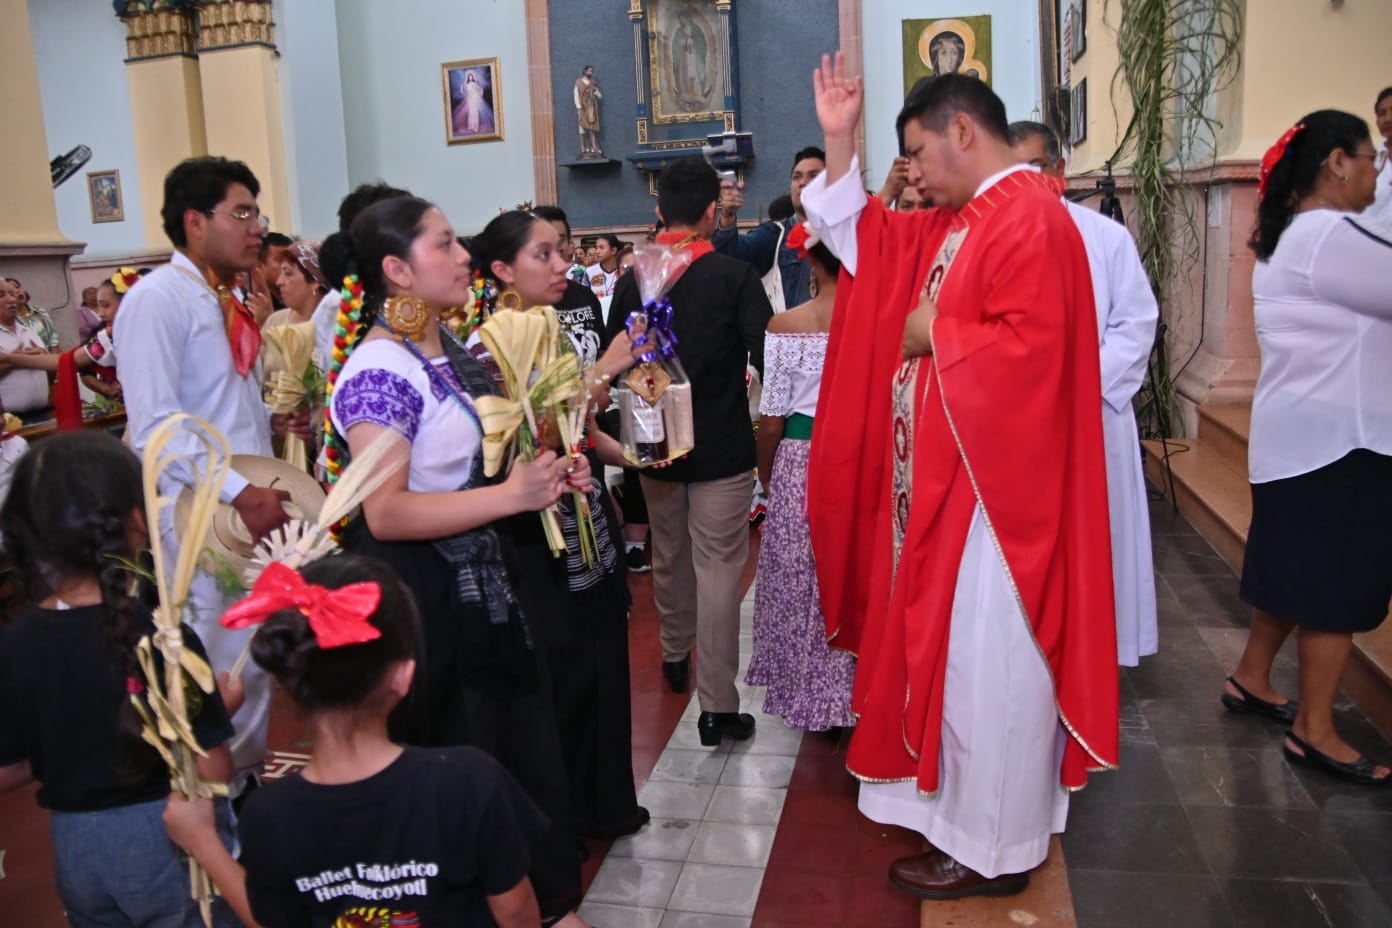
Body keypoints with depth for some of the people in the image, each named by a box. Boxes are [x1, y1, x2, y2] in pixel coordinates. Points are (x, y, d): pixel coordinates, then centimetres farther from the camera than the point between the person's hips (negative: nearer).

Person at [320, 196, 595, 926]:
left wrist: (547, 474, 7)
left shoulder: (453, 352, 9)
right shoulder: (378, 371, -18)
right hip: (423, 602, -8)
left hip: (485, 585, 8)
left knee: (528, 755, 17)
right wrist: (511, 496, -26)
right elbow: (385, 513, -26)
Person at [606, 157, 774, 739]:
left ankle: (675, 657, 43)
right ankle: (717, 707, 2)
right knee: (718, 568, 0)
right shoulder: (735, 276, -13)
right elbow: (767, 359, -17)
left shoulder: (632, 281, -2)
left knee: (668, 556, 22)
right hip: (721, 448, -4)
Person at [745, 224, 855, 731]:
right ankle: (856, 691, 30)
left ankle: (810, 692, 29)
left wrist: (764, 472, 11)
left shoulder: (786, 325, -9)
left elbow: (773, 419, -6)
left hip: (802, 463, -1)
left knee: (803, 581, 15)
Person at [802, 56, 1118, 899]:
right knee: (954, 649, 19)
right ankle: (970, 809, 35)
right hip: (949, 478, 10)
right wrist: (840, 141, 12)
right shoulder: (956, 222, 13)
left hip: (992, 486, -10)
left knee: (984, 660, 1)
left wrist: (932, 337, -14)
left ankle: (990, 847, 17)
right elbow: (864, 241, 21)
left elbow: (1030, 350, -28)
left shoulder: (1028, 220, -18)